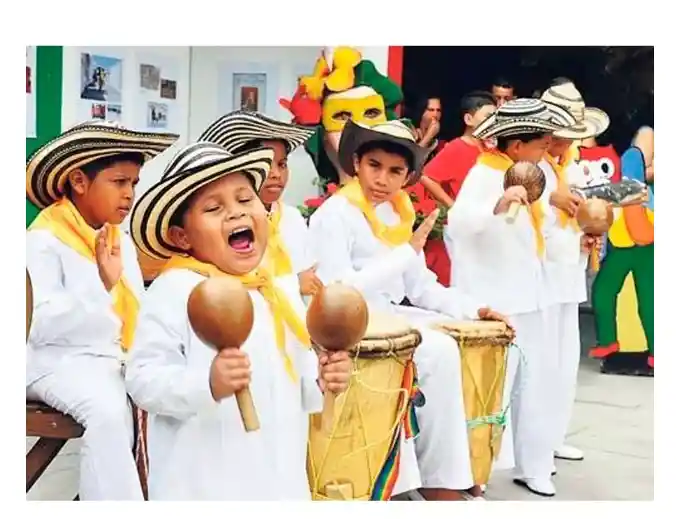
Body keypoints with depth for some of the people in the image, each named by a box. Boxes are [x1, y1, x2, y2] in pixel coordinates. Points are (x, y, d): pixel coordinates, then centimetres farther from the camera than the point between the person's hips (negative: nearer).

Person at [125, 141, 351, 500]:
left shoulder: (281, 290, 9)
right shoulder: (174, 290, -13)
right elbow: (143, 379, -18)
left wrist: (320, 379, -1)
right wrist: (208, 384, -33)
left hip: (280, 479, 7)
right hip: (201, 484, -7)